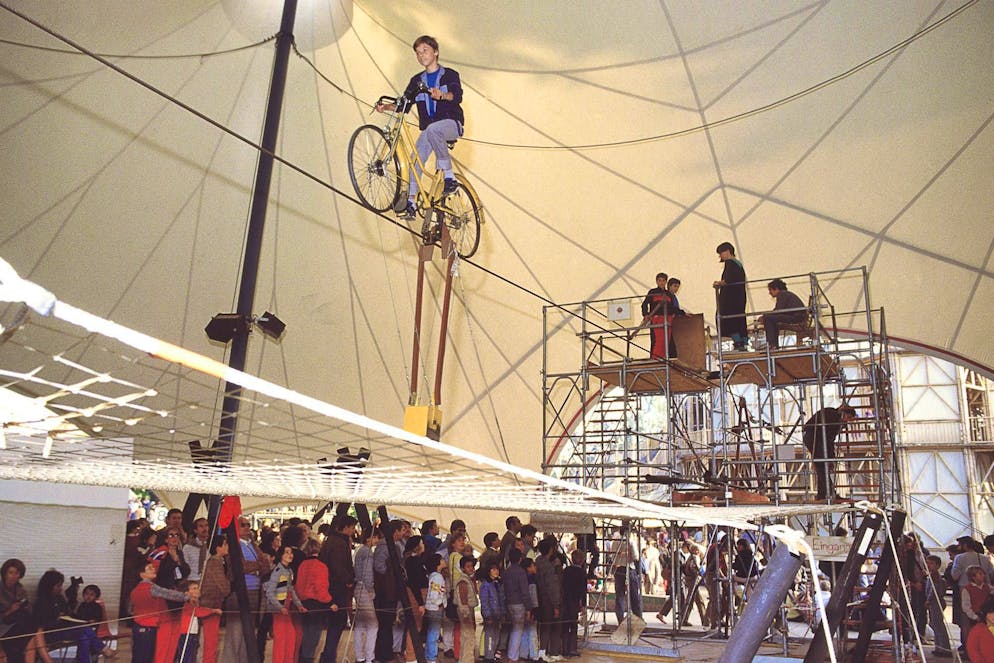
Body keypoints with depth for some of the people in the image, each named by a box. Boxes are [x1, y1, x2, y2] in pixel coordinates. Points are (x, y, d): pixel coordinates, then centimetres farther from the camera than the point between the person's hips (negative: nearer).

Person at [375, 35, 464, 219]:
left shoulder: (449, 74, 5)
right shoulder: (417, 80, 20)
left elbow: (458, 96, -15)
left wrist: (441, 95, -37)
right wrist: (386, 106, -8)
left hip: (451, 123, -5)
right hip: (428, 129, 5)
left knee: (432, 129, -38)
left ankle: (449, 176, -33)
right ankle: (410, 201, -11)